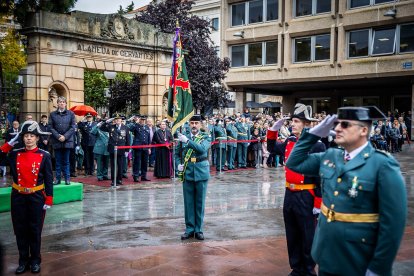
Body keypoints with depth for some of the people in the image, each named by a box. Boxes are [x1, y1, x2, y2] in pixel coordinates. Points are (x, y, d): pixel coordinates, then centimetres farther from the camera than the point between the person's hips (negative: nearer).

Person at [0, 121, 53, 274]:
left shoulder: (44, 156, -6)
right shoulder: (15, 154, 2)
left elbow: (49, 180, -5)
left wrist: (49, 200, -9)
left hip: (36, 198, -2)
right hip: (18, 197, 3)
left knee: (35, 230, 7)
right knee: (20, 230, 10)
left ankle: (35, 261, 22)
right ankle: (23, 261, 24)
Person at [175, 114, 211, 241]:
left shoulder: (206, 137, 0)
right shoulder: (184, 137, 6)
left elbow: (202, 149, -20)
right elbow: (177, 153, 15)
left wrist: (187, 141, -27)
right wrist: (179, 164, -3)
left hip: (201, 172, -1)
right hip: (187, 173, 2)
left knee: (200, 203, 6)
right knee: (188, 203, 6)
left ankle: (198, 230, 17)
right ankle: (189, 229, 18)